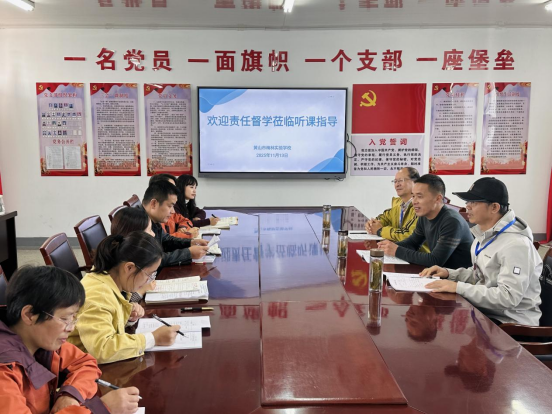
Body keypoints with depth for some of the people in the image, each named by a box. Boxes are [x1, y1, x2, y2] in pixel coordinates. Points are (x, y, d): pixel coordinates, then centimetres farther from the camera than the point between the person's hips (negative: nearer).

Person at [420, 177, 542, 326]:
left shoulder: (516, 244, -23)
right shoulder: (485, 234, 6)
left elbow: (508, 297, -28)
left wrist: (458, 287, -27)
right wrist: (449, 273, 1)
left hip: (510, 322, -8)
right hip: (485, 310, 8)